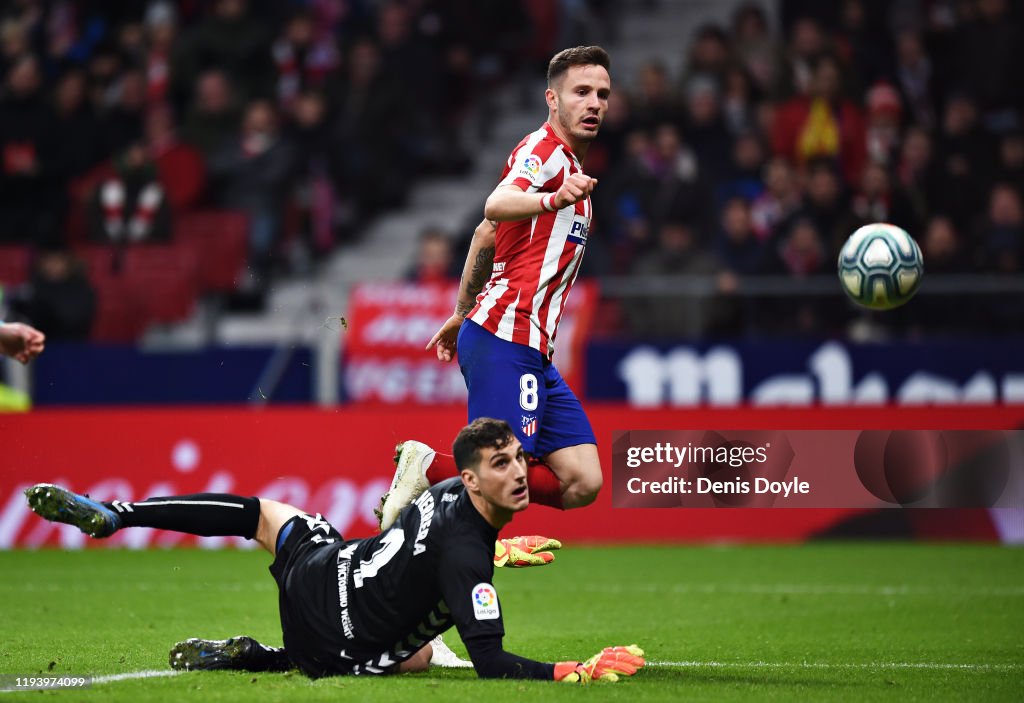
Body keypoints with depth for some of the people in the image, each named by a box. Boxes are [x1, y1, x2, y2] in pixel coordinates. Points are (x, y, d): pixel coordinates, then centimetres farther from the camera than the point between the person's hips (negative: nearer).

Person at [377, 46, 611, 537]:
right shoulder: (544, 150, -8)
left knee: (582, 484, -2)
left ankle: (427, 467, 2)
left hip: (532, 350, 10)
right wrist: (552, 200, -50)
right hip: (505, 338, -10)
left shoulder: (567, 162, 21)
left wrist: (462, 313, 35)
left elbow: (486, 235, 31)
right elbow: (496, 207, -30)